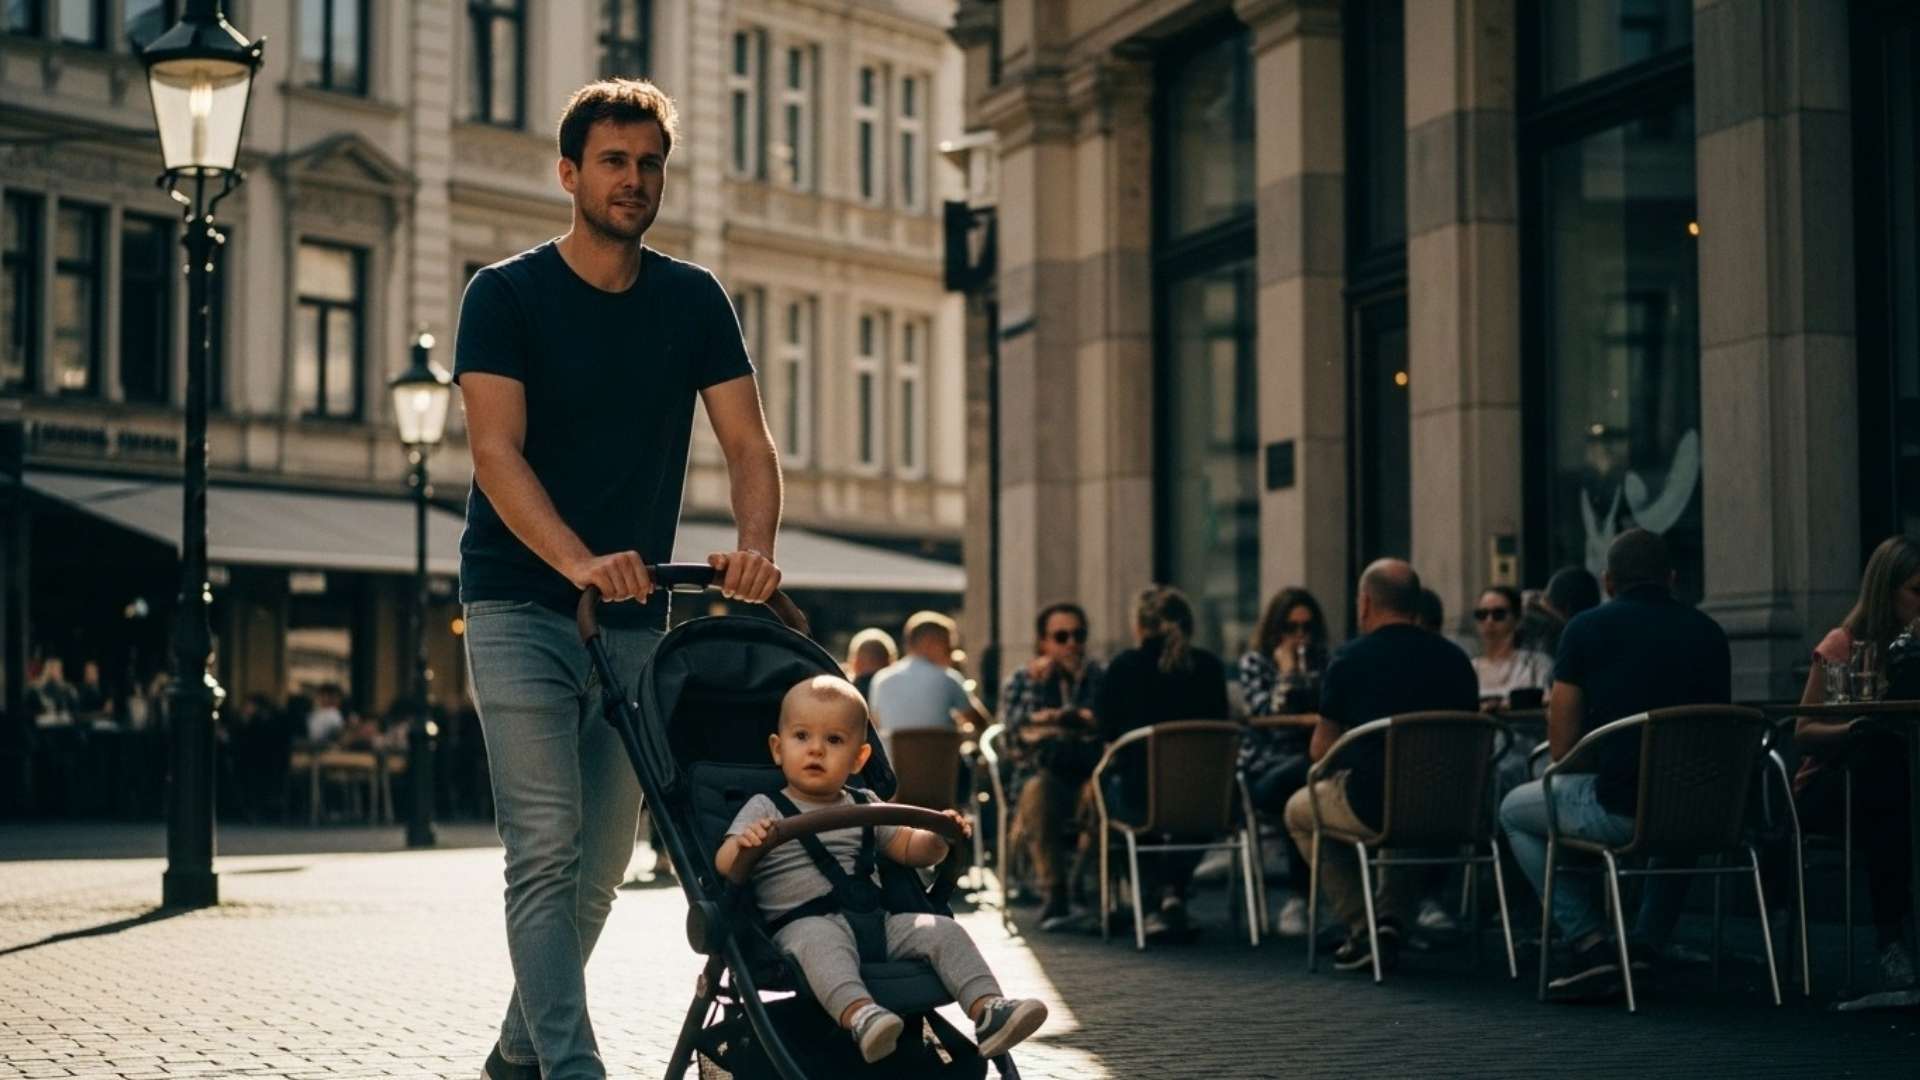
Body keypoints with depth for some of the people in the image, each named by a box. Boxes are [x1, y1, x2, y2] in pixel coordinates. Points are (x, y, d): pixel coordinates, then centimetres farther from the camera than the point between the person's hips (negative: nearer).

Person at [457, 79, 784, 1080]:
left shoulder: (694, 301, 7)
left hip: (638, 616, 4)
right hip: (520, 605, -4)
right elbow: (497, 451, -15)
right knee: (545, 847, -14)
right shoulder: (506, 294, -4)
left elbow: (747, 442, 1)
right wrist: (579, 561, -31)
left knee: (602, 862, 8)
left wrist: (752, 545, -21)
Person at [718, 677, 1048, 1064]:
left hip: (876, 920, 6)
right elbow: (727, 871, -3)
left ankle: (988, 1010, -24)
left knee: (942, 931, -13)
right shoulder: (764, 810, 7)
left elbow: (909, 849, 25)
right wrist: (742, 845, -28)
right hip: (804, 923, -6)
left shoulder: (864, 809, 21)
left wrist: (937, 840, 2)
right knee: (824, 941, -39)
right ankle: (858, 1014, -63)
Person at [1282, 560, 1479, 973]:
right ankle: (1392, 920, 22)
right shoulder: (1455, 659, 8)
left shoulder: (1351, 658, -3)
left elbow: (1320, 751, 3)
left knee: (1300, 808, 28)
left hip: (1374, 807, -4)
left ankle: (1362, 930, 15)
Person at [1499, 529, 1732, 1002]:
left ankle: (1591, 945, 12)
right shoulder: (1709, 634, 12)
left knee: (1515, 810, 25)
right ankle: (1647, 944, 29)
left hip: (1616, 808, -4)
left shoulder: (1586, 629, 2)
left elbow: (1561, 748, 1)